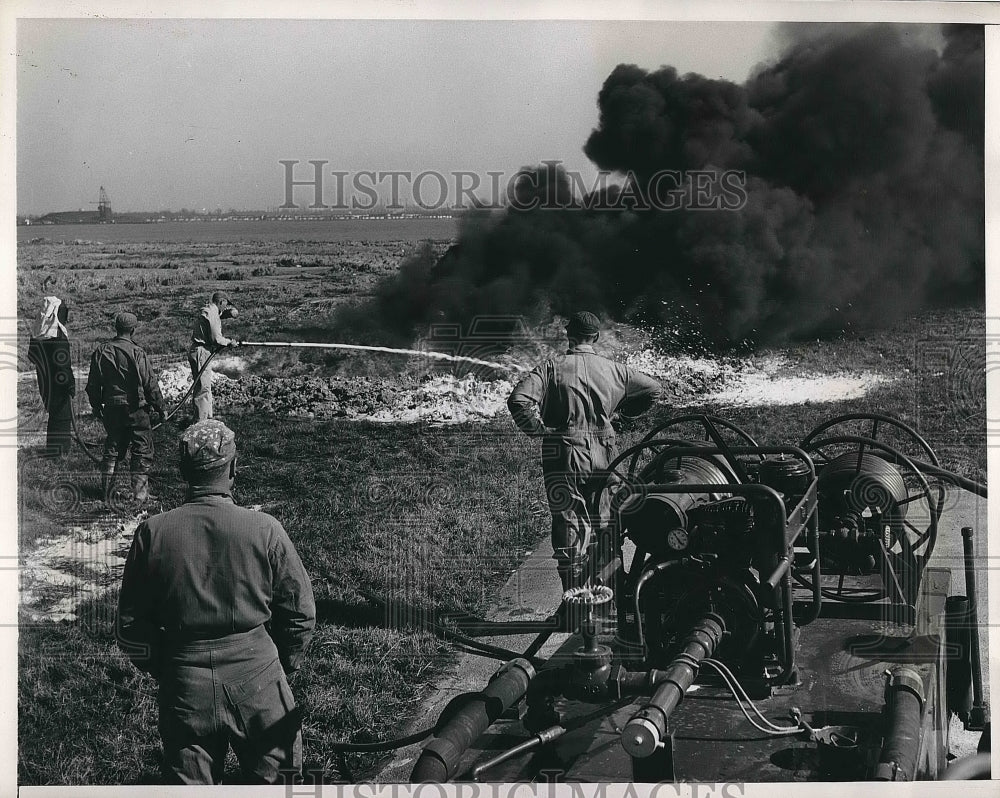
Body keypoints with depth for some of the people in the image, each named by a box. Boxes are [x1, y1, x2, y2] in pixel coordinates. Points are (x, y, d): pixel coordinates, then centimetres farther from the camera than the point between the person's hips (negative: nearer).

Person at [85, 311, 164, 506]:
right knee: (142, 452, 4)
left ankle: (107, 492, 22)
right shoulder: (136, 352, -15)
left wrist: (96, 406, 20)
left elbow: (93, 384, 7)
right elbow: (150, 383, -12)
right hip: (135, 408, -5)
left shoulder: (101, 351, 0)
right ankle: (140, 495, 2)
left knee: (112, 449, 18)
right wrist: (159, 406, 0)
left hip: (111, 408, 5)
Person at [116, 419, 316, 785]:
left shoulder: (152, 532, -8)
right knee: (272, 776, 16)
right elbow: (300, 612, -4)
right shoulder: (265, 530, -12)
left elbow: (130, 624, 0)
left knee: (190, 782, 17)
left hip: (184, 686, 2)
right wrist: (283, 665, 12)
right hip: (256, 679, -1)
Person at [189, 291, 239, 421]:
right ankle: (200, 423, -7)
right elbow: (216, 339, -19)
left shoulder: (210, 311, 15)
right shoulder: (212, 314, -16)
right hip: (201, 353, -11)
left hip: (203, 352, 11)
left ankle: (207, 418, 28)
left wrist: (231, 311, 1)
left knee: (206, 387, 18)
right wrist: (230, 342, -4)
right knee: (203, 388, -8)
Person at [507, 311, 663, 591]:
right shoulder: (614, 370, 4)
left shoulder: (552, 368, -5)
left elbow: (518, 400, -18)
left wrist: (539, 429, -4)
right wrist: (620, 418, 20)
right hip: (604, 458, 3)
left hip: (563, 459, -3)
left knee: (569, 526, 2)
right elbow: (653, 389, 16)